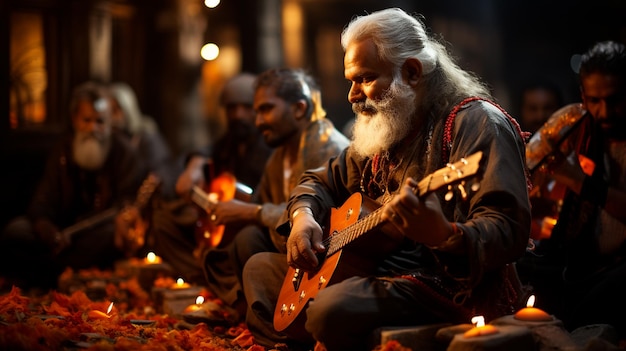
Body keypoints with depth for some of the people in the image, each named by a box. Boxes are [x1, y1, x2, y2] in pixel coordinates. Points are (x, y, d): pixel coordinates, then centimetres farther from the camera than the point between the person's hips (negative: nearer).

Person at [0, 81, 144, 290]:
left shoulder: (122, 152, 1)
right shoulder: (62, 153, 9)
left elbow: (128, 198, -10)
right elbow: (42, 203, 0)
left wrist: (125, 215, -37)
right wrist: (44, 226, -26)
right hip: (65, 236, 3)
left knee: (111, 233, -38)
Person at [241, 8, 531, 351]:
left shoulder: (475, 123, -13)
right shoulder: (385, 128, 15)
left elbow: (509, 230, -24)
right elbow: (322, 180, 26)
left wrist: (443, 235, -43)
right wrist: (303, 214, 3)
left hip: (451, 284, -9)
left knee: (333, 310, -35)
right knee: (260, 268, 15)